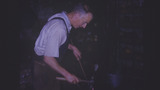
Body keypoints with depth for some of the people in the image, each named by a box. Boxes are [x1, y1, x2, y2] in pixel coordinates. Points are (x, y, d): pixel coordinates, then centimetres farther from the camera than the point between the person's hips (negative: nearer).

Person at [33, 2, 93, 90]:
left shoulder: (62, 19, 0)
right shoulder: (59, 28, -29)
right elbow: (48, 58, -29)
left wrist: (72, 47, 6)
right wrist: (67, 74, -21)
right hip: (43, 70, -9)